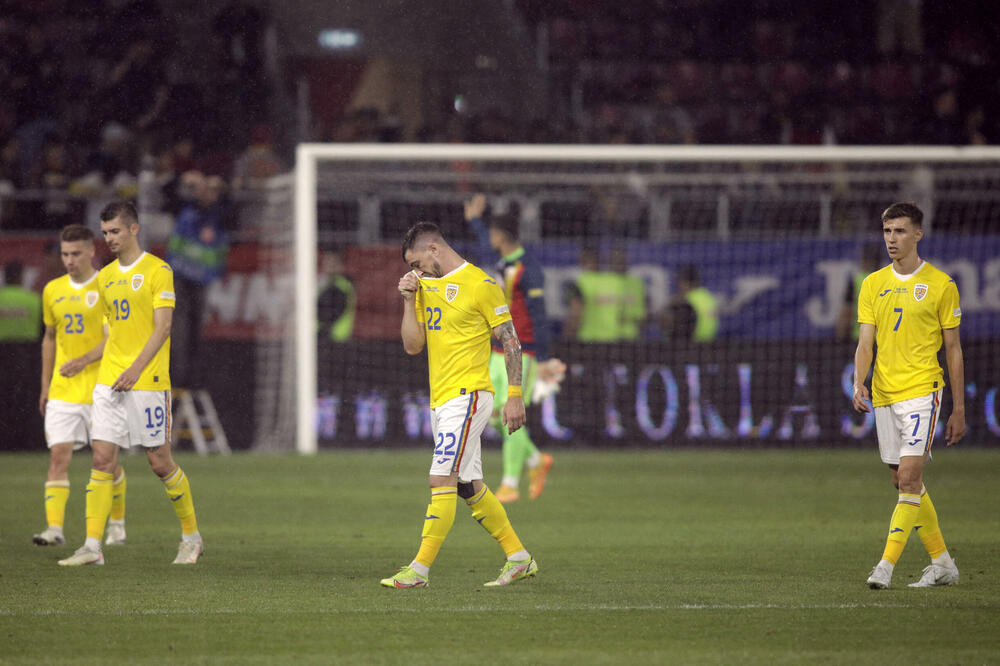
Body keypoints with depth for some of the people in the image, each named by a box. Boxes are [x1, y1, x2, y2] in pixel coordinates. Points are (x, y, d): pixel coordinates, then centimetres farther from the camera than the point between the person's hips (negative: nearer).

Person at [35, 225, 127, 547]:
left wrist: (85, 360, -26)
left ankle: (117, 523, 26)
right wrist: (45, 385, 18)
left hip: (100, 387, -3)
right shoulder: (53, 290, 10)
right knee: (58, 456, -10)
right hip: (62, 389, 3)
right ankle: (55, 528, -18)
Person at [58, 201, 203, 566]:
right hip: (108, 382, 6)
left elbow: (162, 327, -12)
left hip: (148, 381, -6)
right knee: (102, 459, -4)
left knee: (160, 461, 0)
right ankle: (92, 546, -8)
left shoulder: (157, 270, -5)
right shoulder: (105, 277, 15)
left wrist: (136, 369, -22)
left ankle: (191, 536, 17)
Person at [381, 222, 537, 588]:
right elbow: (413, 345, 12)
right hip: (440, 400, 9)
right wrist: (409, 300, 0)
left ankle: (420, 569, -14)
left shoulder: (481, 284, -8)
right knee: (469, 487, 11)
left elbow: (511, 341, -7)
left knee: (442, 479, -13)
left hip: (468, 396, -9)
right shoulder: (426, 286, 15)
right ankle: (519, 559, 19)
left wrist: (515, 395, -13)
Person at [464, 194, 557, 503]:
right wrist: (474, 220, 53)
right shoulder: (504, 261, 11)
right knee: (495, 416, 7)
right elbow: (487, 243, 37)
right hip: (500, 351, 9)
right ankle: (536, 461, 23)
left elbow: (538, 315, -19)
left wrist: (543, 359, -21)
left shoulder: (529, 269, -16)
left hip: (523, 355, -9)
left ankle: (510, 484, -6)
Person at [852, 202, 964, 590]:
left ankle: (886, 566, -18)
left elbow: (953, 349, 3)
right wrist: (859, 384, -13)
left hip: (921, 391, -5)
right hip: (884, 394, 5)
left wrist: (958, 409, 2)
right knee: (904, 483, 8)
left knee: (909, 478, -15)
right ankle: (942, 563, 19)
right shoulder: (873, 284, 10)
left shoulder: (940, 285, -1)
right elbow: (865, 342, 6)